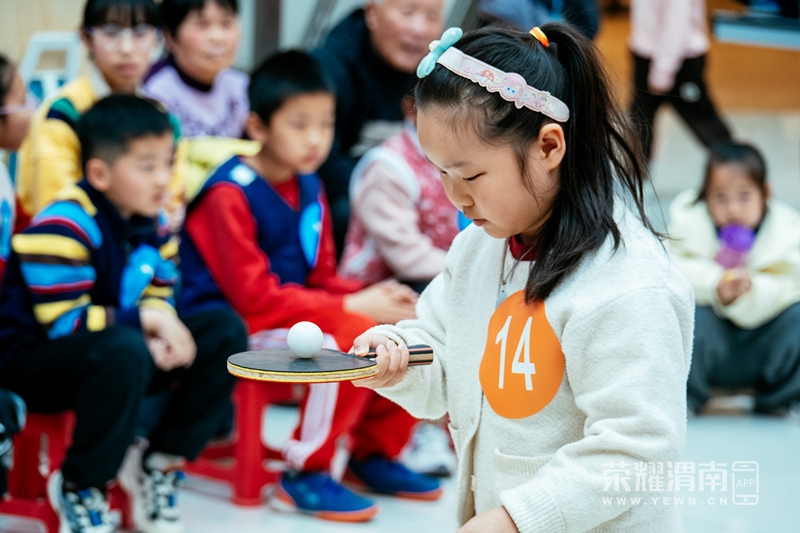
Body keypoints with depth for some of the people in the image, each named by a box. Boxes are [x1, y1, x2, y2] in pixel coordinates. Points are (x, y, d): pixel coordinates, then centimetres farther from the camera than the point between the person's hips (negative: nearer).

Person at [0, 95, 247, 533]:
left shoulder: (153, 225, 4)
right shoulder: (62, 228, -21)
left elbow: (157, 297, 6)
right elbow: (64, 323, -25)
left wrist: (162, 326, -18)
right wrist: (141, 321, -24)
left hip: (115, 356, 8)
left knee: (224, 331, -4)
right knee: (123, 351, -40)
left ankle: (160, 468, 0)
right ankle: (78, 490, -17)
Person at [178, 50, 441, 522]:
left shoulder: (308, 187, 8)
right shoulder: (229, 195, -16)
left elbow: (321, 278, 12)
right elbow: (254, 295, -21)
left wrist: (372, 295, -10)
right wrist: (352, 306, -22)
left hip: (296, 311, 8)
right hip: (233, 326, -8)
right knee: (351, 336, -30)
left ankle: (376, 453, 11)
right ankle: (305, 475, -15)